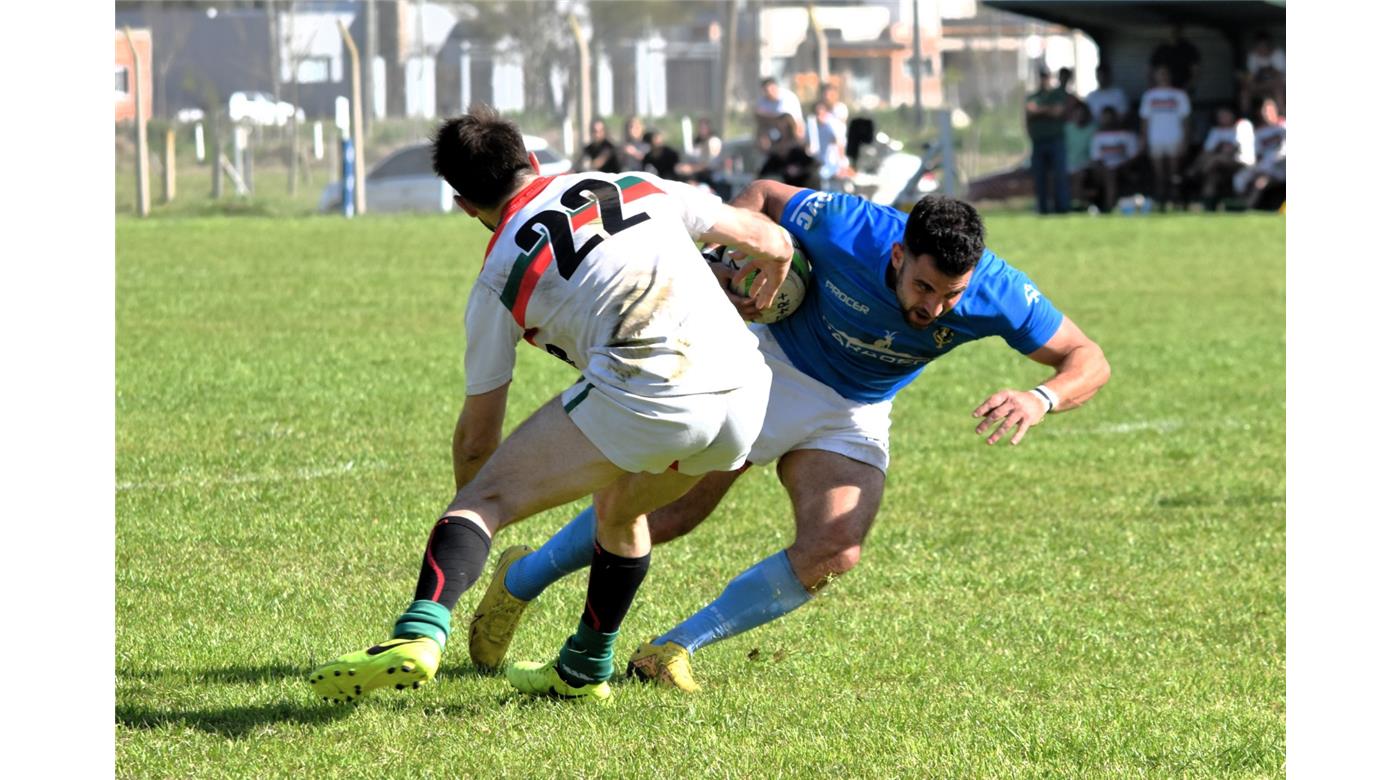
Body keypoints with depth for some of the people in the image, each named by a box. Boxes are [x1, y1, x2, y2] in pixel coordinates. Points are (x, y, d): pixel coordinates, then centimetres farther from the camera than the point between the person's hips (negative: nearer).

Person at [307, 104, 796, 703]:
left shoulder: (501, 277, 14)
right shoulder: (639, 186, 24)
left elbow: (477, 439, 19)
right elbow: (772, 242, 28)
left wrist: (471, 513, 38)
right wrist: (766, 296, 51)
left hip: (646, 397, -6)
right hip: (744, 389, 6)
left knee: (487, 497, 2)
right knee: (619, 509, 33)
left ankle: (420, 635, -23)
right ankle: (584, 671, 45)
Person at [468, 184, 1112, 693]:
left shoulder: (999, 295, -27)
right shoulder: (846, 229, -31)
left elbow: (1089, 361, -19)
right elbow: (760, 195, -11)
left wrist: (1042, 399, -39)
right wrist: (725, 265, -24)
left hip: (856, 414, 3)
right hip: (773, 370, -3)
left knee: (834, 553, -20)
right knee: (663, 515, -5)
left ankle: (672, 650, -7)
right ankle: (520, 582, 21)